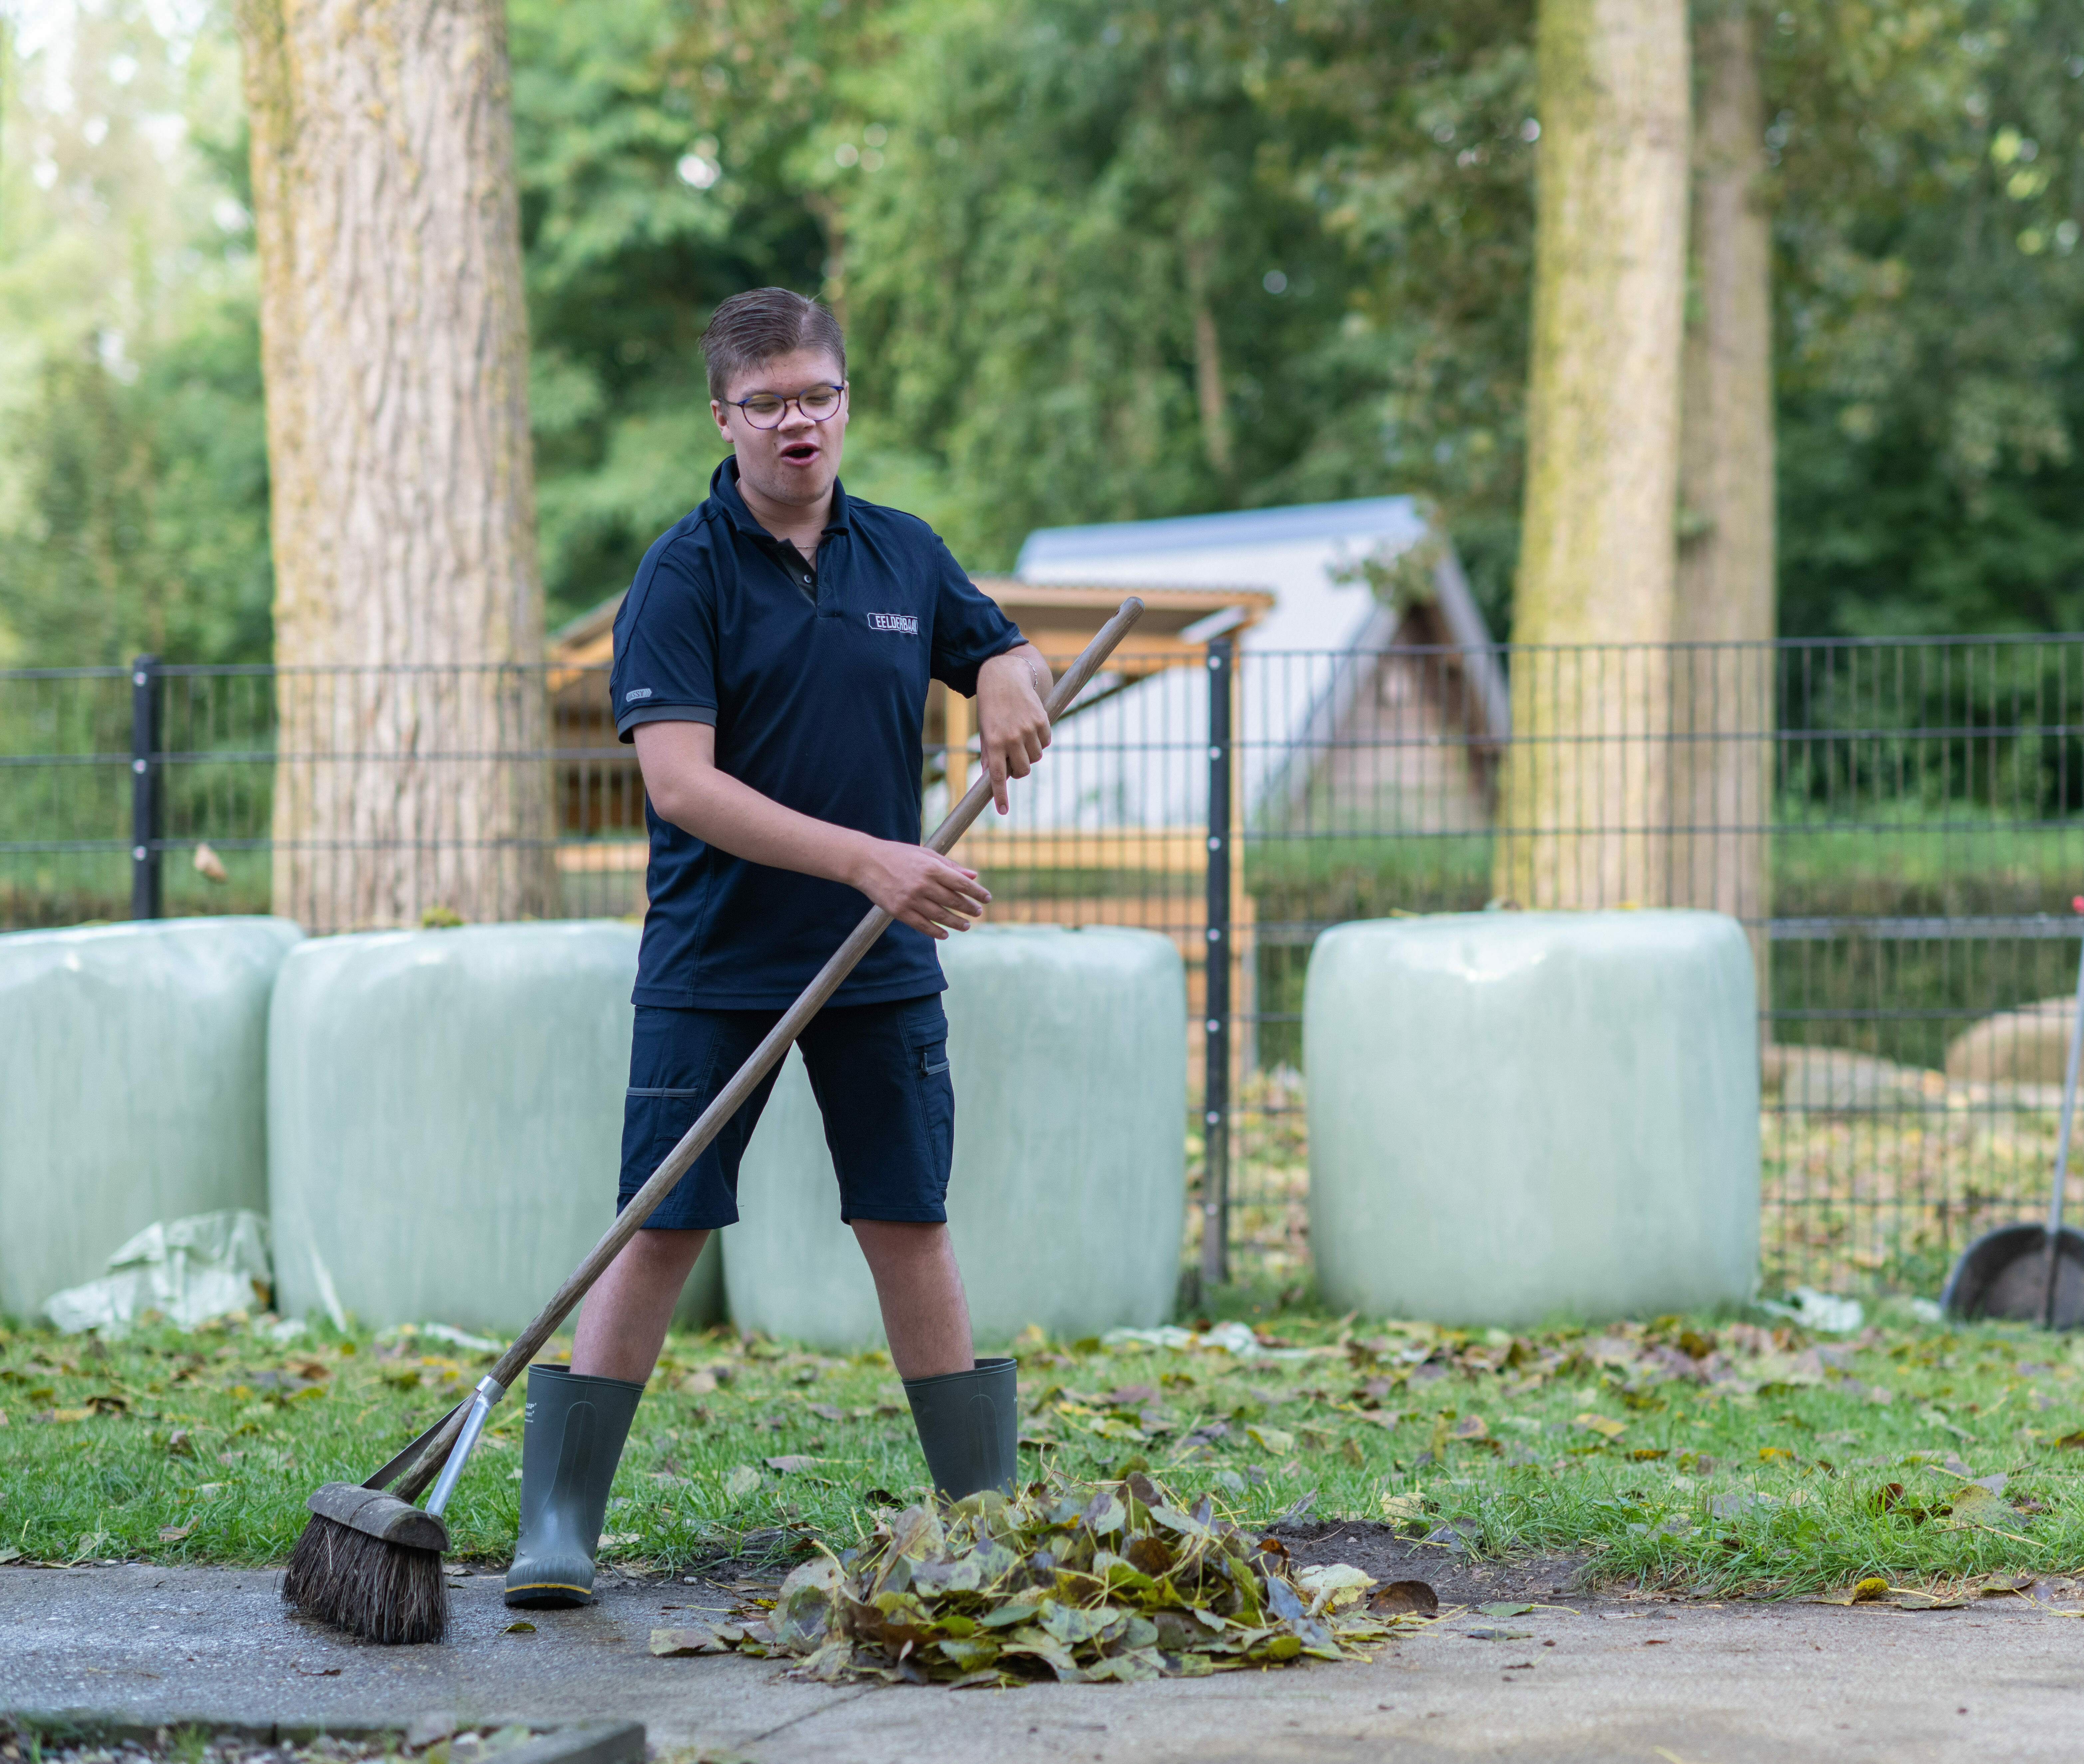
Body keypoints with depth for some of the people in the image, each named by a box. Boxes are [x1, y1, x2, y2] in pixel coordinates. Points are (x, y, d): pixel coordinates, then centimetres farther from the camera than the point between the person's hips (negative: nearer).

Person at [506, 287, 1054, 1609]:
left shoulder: (906, 556, 7)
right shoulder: (684, 574, -8)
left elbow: (1011, 662, 23)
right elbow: (680, 780, -18)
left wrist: (1012, 683, -3)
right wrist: (863, 859, -27)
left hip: (882, 966, 4)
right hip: (713, 968, -4)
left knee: (912, 1232, 7)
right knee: (662, 1236, -4)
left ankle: (992, 1515, 14)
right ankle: (558, 1525, 1)